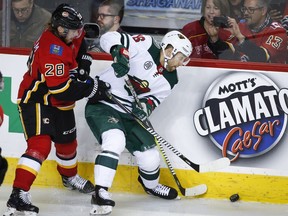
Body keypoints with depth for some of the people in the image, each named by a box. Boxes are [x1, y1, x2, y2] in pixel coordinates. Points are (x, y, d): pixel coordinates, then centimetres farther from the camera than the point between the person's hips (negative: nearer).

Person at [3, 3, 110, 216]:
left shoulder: (68, 35, -6)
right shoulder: (52, 51, -33)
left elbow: (80, 41, 20)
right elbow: (62, 90, -35)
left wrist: (83, 66, 4)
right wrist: (92, 87, -27)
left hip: (58, 102, 9)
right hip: (36, 100, -9)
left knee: (67, 141, 25)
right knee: (40, 145, -25)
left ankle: (70, 177, 53)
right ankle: (18, 194, -29)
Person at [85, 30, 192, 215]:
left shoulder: (169, 82, 2)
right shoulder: (145, 46, -15)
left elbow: (153, 101, -3)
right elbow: (110, 38, -19)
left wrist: (146, 106, -26)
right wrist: (119, 52, -39)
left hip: (129, 113, 7)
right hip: (101, 104, -7)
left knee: (150, 157, 5)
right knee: (115, 141, -33)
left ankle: (151, 186, 41)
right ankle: (100, 193, -32)